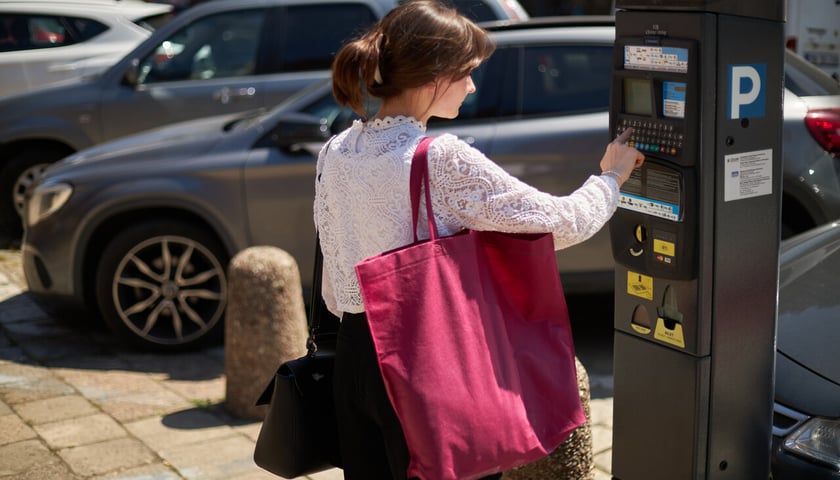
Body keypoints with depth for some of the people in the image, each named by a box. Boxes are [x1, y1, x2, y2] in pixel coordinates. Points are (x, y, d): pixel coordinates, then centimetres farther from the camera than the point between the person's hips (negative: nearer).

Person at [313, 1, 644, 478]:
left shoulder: (336, 153, 1)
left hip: (356, 354, 7)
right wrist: (610, 178, 5)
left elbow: (334, 281, 9)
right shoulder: (443, 159, -19)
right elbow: (561, 223, -13)